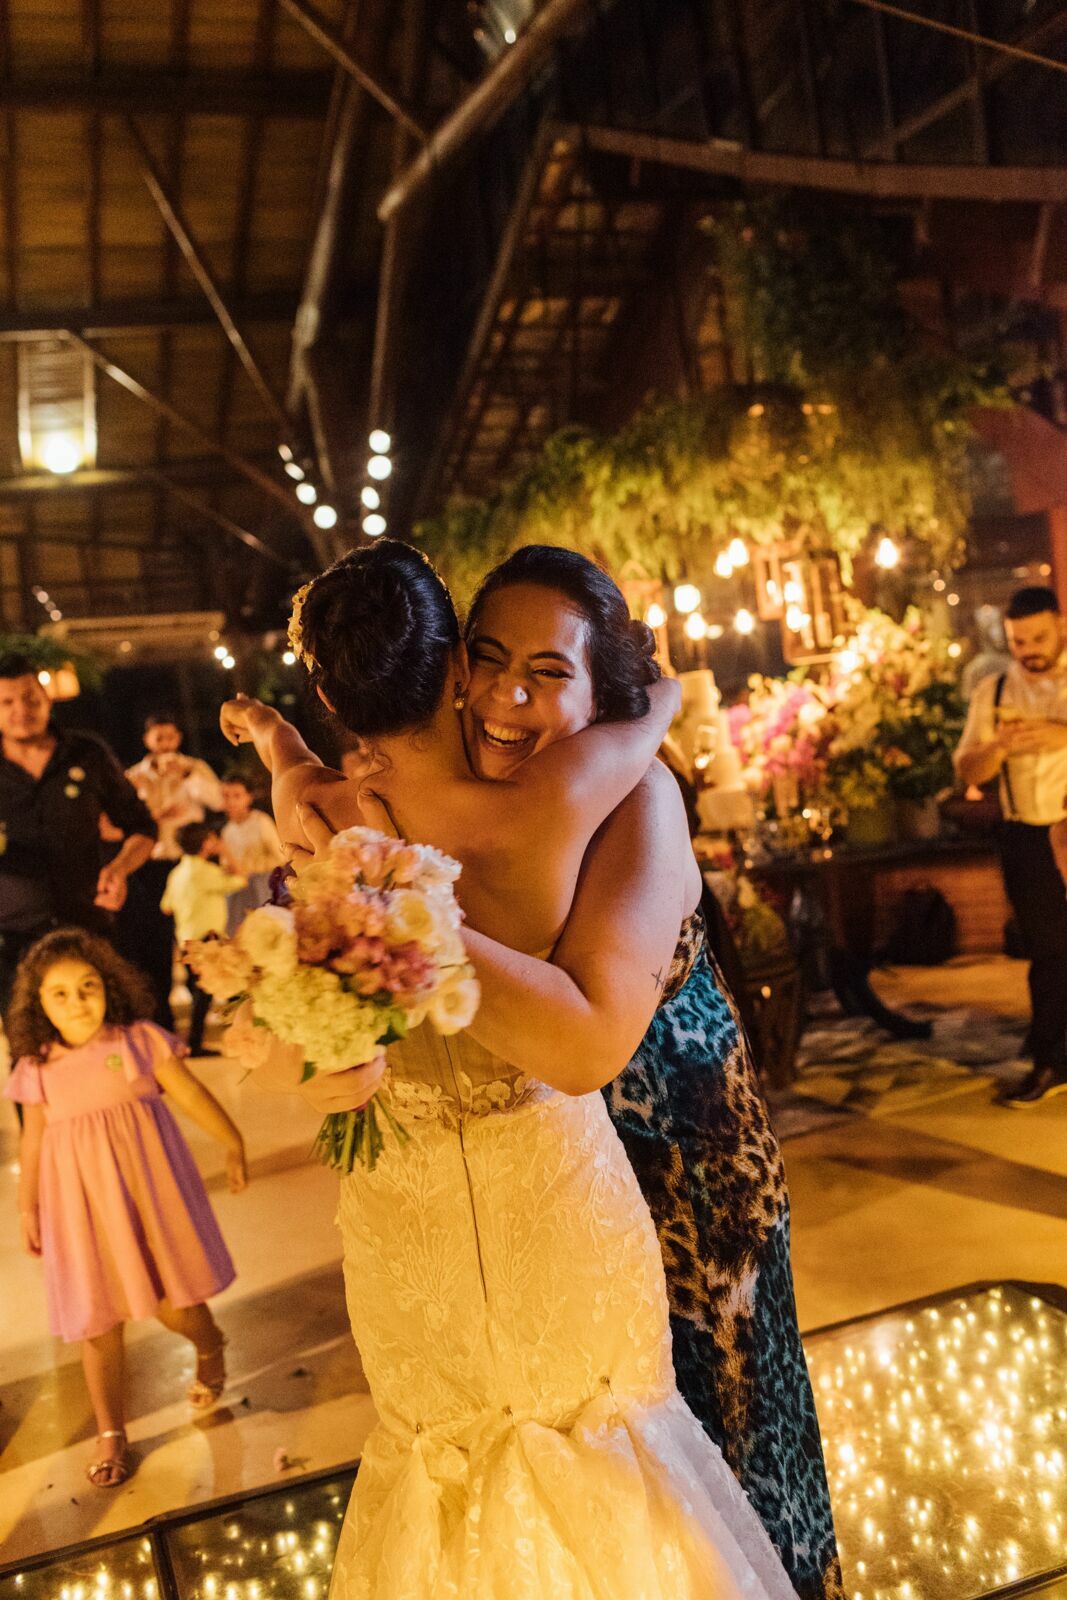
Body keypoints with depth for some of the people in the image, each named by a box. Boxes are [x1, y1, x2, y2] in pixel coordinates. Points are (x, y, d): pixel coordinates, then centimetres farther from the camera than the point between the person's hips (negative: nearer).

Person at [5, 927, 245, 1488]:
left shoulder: (139, 1040, -7)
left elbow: (191, 1094, 0)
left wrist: (232, 1143, 7)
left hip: (148, 1189, -1)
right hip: (82, 1204, 2)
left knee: (171, 1303, 6)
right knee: (98, 1320, 8)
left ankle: (208, 1344, 43)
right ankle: (110, 1433, 28)